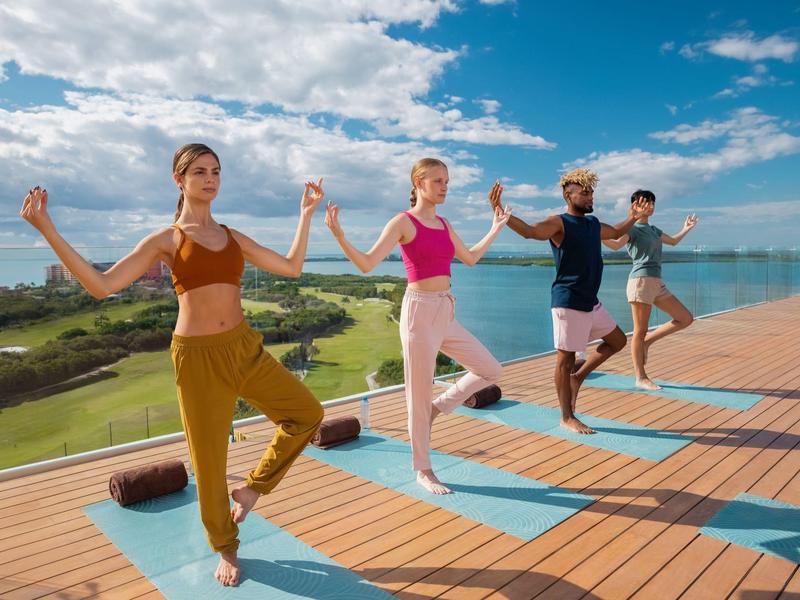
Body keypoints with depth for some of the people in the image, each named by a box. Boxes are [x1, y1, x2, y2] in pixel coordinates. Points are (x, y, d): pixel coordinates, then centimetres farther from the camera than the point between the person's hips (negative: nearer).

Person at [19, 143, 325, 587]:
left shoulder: (234, 238, 11)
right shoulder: (165, 240, 0)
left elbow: (291, 267, 11)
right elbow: (101, 286, -9)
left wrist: (306, 213, 15)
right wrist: (46, 229, -13)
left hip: (245, 348, 5)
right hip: (197, 356, -4)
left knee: (307, 413, 4)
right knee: (209, 458, 7)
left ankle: (252, 487, 21)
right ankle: (225, 548, 31)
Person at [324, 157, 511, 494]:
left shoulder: (444, 224, 14)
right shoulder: (403, 222, -7)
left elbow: (470, 258, 27)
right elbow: (367, 264, -13)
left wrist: (497, 227, 33)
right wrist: (339, 236, -28)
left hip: (446, 314, 8)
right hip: (419, 312, -7)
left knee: (491, 371, 12)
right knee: (420, 393, 3)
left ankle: (437, 407, 26)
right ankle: (423, 470, 19)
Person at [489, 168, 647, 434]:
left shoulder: (594, 224, 14)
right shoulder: (558, 224, -11)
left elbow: (616, 233, 37)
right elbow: (530, 231, -32)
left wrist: (632, 218, 29)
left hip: (591, 302, 9)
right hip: (568, 302, -9)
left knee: (618, 341, 20)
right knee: (566, 358, 0)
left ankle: (578, 376, 27)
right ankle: (567, 418, 11)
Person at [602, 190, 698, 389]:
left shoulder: (653, 230, 22)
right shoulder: (631, 228, -3)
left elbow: (673, 241, 41)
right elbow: (616, 244, -24)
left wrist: (686, 229, 34)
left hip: (657, 283, 9)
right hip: (641, 280, -9)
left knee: (686, 319, 9)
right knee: (640, 331, -4)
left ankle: (647, 342, 13)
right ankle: (641, 378, 2)